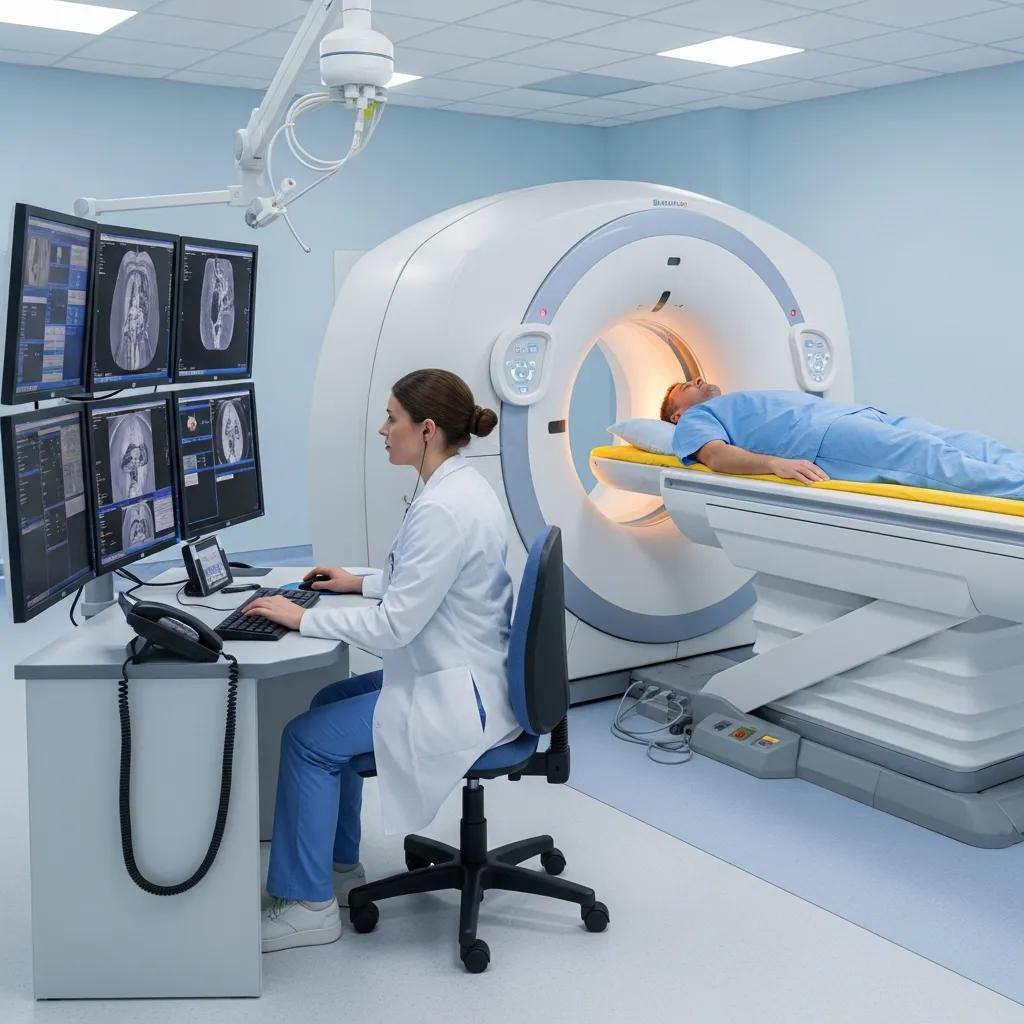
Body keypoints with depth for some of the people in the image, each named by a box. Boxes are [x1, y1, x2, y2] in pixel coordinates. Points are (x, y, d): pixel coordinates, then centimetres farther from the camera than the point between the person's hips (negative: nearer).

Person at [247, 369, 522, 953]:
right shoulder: (464, 486, 5)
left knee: (308, 738, -2)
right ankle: (339, 865, 30)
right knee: (328, 703, 21)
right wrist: (362, 582, 16)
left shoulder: (443, 508, -26)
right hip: (466, 675, 10)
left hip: (457, 697, -10)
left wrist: (304, 619, -15)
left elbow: (395, 626, -24)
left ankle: (308, 905, 10)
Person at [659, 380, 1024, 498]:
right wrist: (775, 462, -24)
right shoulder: (695, 420, 19)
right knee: (931, 456, -28)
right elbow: (716, 455, -3)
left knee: (976, 447, -13)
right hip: (822, 436, -8)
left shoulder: (754, 404, 42)